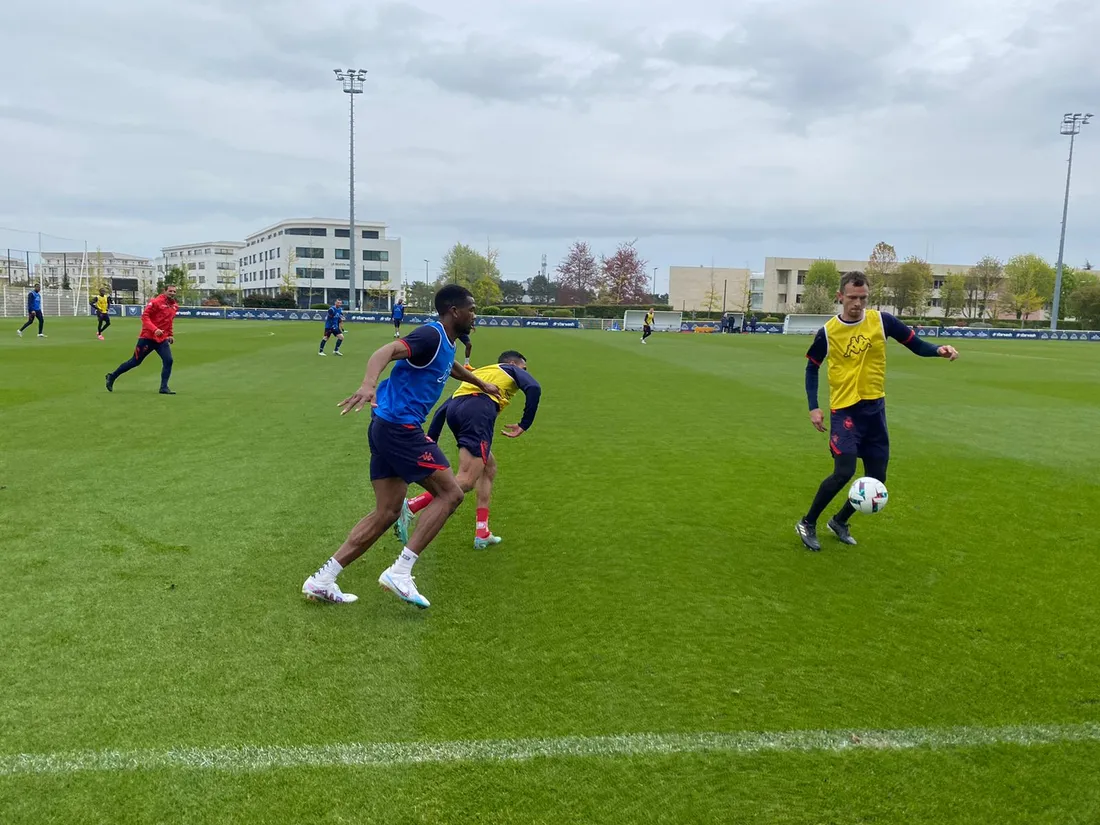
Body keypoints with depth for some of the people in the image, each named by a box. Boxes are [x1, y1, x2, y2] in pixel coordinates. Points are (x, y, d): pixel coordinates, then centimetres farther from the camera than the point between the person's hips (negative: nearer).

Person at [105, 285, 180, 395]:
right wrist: (154, 329, -29)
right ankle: (112, 377, 23)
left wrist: (170, 335, 15)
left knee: (168, 361, -12)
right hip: (148, 337, -5)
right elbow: (144, 316, -17)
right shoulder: (156, 302, -12)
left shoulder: (175, 306, 10)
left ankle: (164, 388, -5)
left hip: (162, 339, 5)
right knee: (135, 361, 4)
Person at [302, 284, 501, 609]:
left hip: (388, 428, 10)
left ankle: (322, 580, 10)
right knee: (450, 493, -6)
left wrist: (483, 384, 59)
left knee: (387, 513, 8)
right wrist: (368, 384, -49)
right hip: (400, 427, -10)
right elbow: (387, 351, -29)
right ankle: (400, 571, -8)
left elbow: (451, 366, 43)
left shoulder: (446, 342, 18)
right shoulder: (431, 335, -12)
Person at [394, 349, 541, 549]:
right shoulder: (512, 370, 26)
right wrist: (524, 425, 9)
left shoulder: (479, 372, 39)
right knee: (466, 481, -11)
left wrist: (431, 438, 25)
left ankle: (482, 533, 17)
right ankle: (410, 507, -24)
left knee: (489, 468, 22)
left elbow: (444, 407, 30)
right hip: (479, 410, -7)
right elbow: (533, 388, 3)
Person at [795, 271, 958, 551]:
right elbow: (812, 368, 7)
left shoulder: (881, 320, -2)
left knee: (876, 479, 6)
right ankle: (807, 523, 3)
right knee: (844, 472, -17)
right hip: (845, 409, -3)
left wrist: (939, 350, -17)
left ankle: (839, 521, 29)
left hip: (875, 408, 3)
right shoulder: (827, 331, -5)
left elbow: (916, 345, 4)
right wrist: (814, 407, -2)